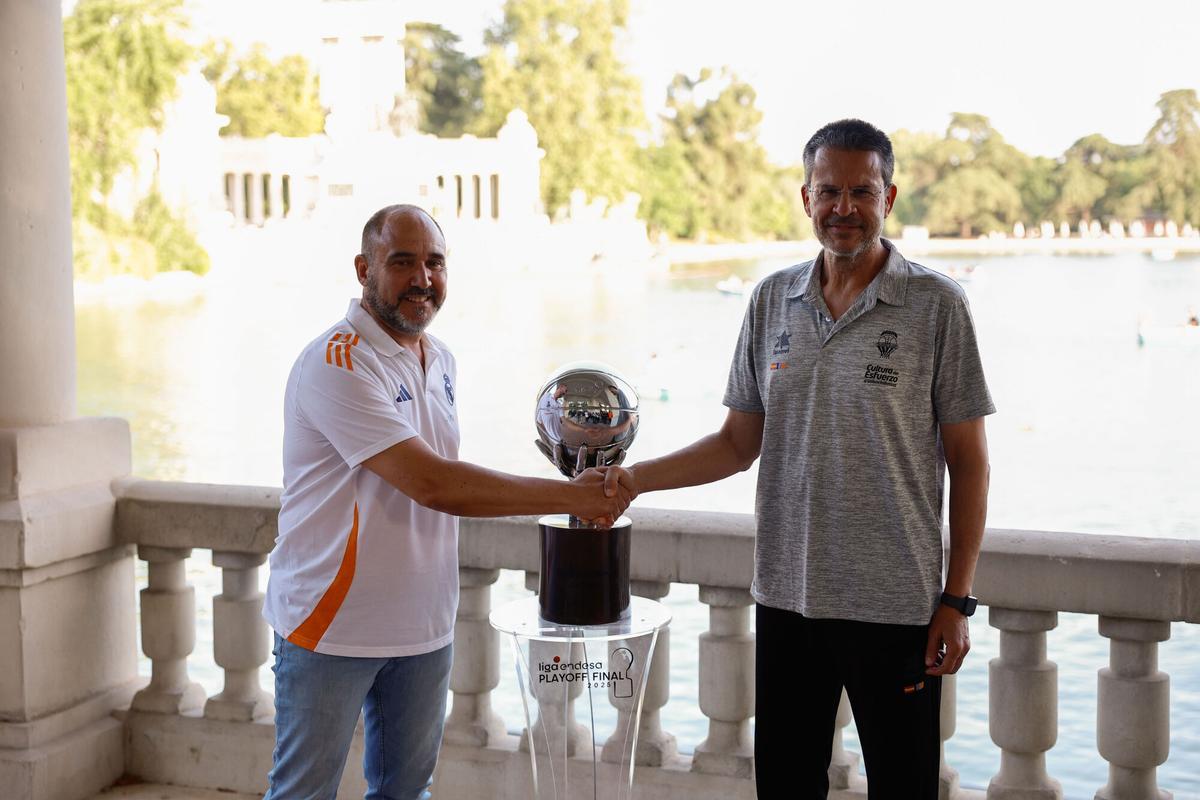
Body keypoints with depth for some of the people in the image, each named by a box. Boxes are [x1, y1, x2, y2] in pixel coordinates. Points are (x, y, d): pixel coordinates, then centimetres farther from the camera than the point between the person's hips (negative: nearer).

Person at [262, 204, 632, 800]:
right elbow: (430, 483, -27)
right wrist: (570, 496, -24)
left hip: (423, 624, 7)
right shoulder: (336, 364, -19)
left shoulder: (441, 361, 9)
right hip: (331, 625, -7)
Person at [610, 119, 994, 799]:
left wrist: (957, 599, -7)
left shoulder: (937, 305, -5)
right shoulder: (773, 301, 6)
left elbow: (969, 461, -3)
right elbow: (739, 443, 9)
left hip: (896, 604, -3)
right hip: (787, 596, 4)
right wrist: (631, 479, -4)